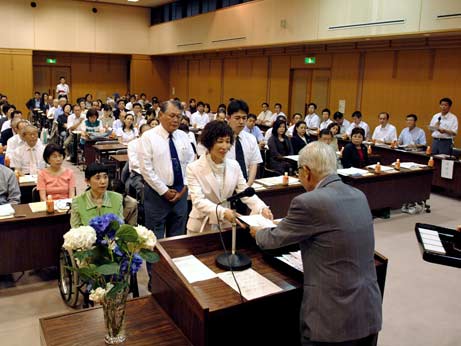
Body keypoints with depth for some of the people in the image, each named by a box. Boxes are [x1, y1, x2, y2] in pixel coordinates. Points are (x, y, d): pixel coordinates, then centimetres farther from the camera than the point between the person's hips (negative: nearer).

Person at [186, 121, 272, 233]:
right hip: (202, 226, -3)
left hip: (226, 225, 3)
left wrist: (262, 208, -21)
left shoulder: (234, 165, 1)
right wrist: (222, 212, -37)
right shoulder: (194, 168, -11)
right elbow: (198, 201, -21)